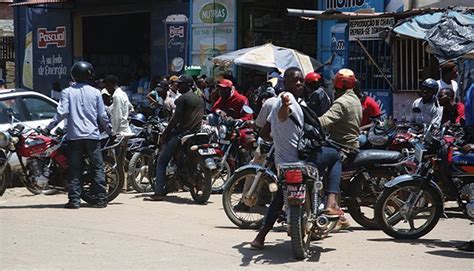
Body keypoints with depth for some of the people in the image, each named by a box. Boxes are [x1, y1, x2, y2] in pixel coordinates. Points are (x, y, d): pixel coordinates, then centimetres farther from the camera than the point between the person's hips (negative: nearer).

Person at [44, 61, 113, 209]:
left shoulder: (68, 92, 1)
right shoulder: (95, 92, 3)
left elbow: (62, 112, -8)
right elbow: (102, 116, 3)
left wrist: (48, 128, -1)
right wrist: (110, 130, 16)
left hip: (74, 135, 0)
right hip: (92, 135, 0)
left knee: (75, 168, 3)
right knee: (97, 167, 5)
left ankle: (74, 199, -2)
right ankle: (101, 199, 2)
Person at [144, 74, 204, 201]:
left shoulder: (182, 99, -9)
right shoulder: (200, 99, 16)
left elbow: (176, 119, -14)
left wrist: (164, 133, -6)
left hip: (183, 133, -8)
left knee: (161, 161, -4)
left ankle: (159, 192, -12)